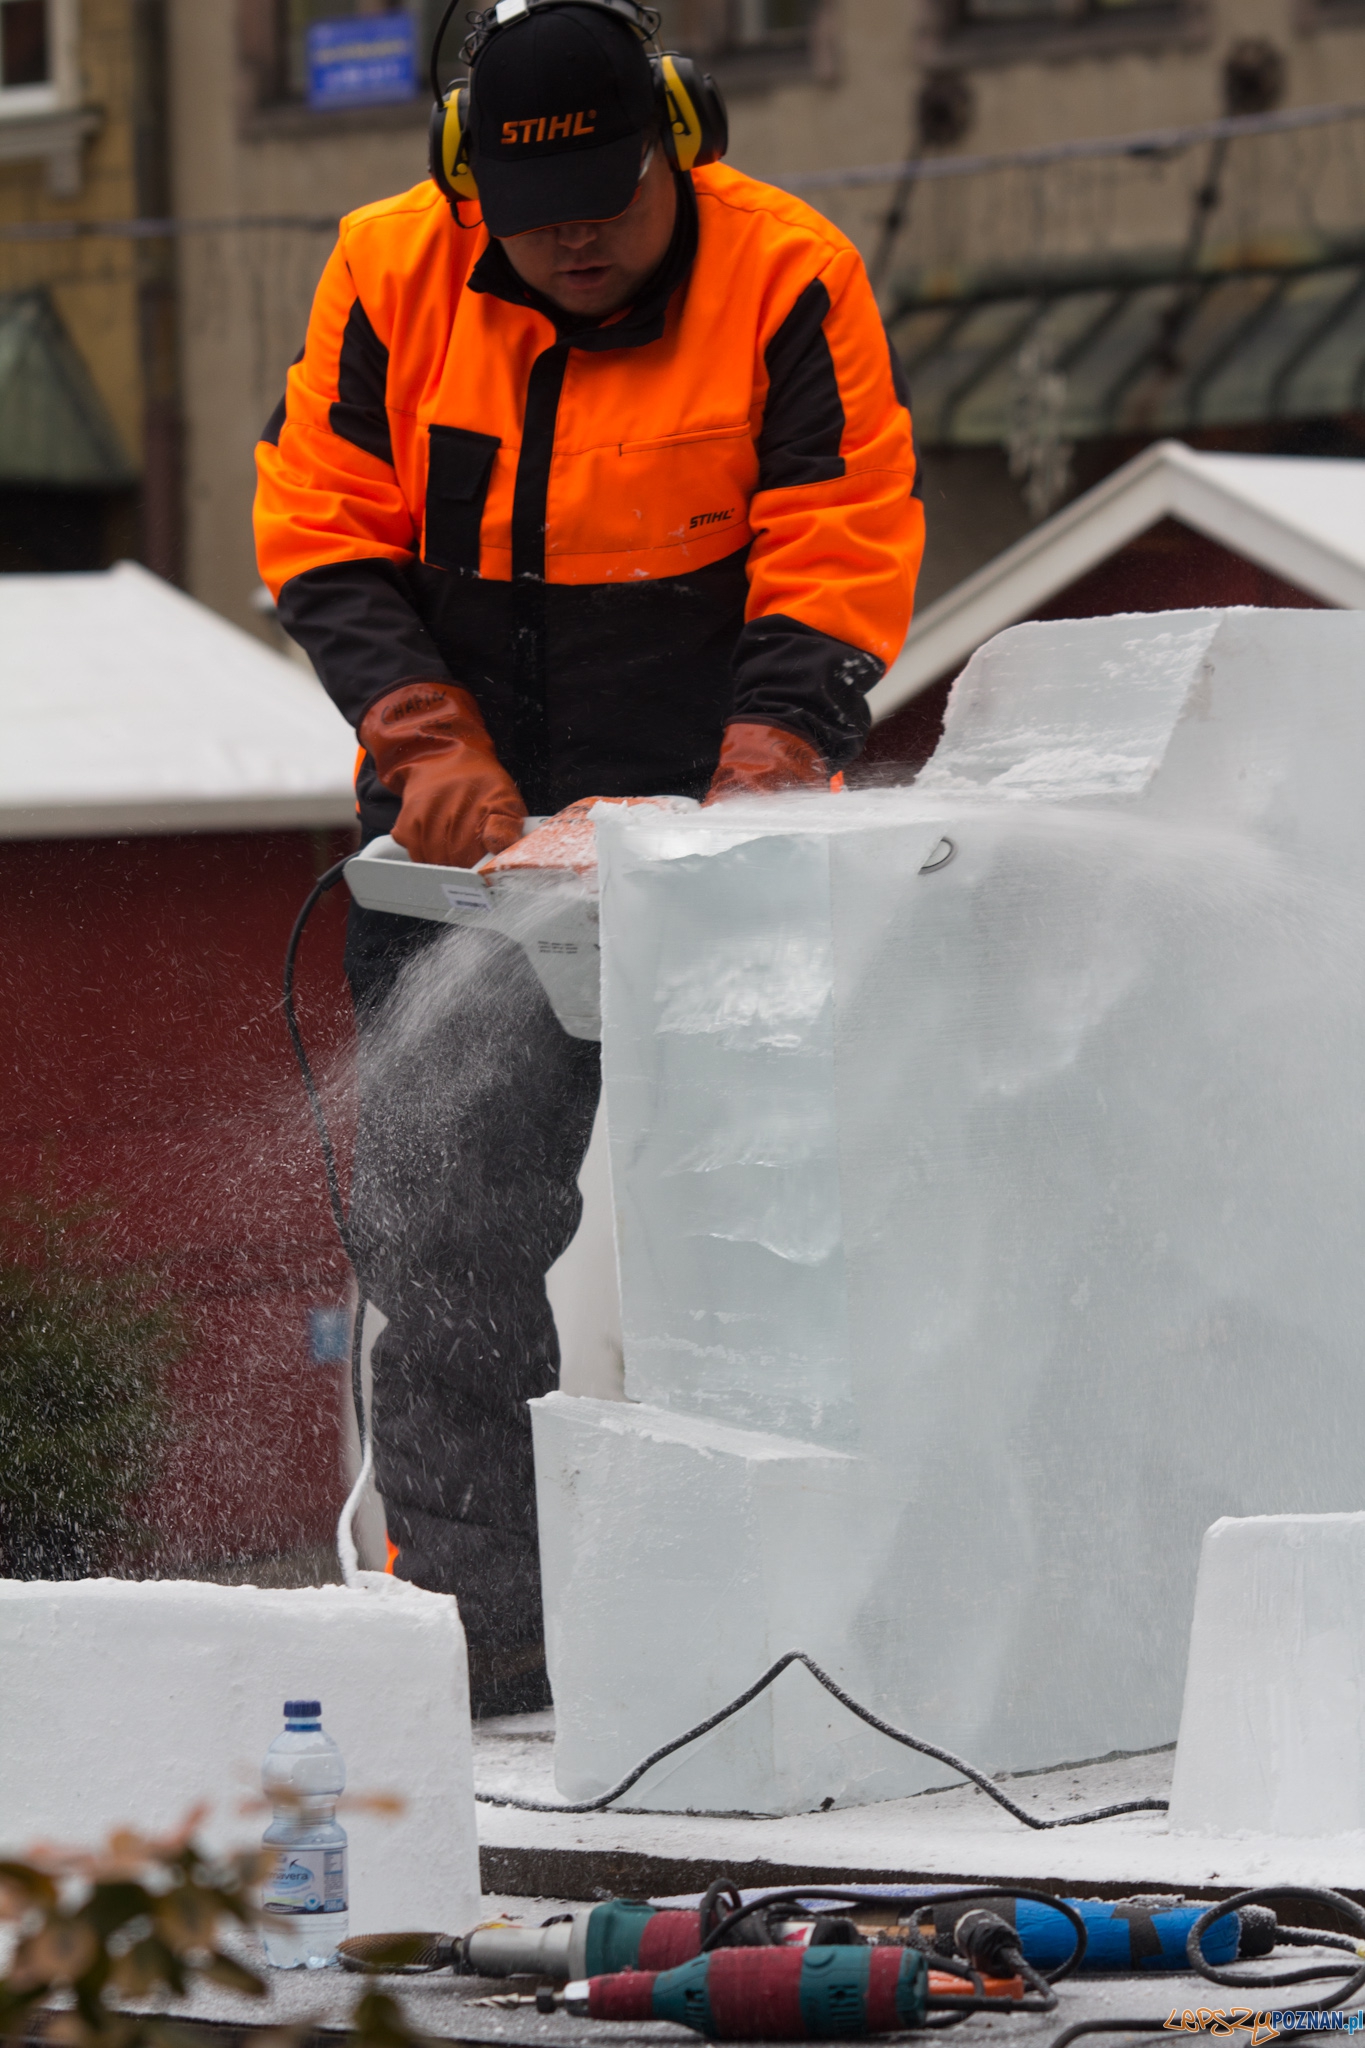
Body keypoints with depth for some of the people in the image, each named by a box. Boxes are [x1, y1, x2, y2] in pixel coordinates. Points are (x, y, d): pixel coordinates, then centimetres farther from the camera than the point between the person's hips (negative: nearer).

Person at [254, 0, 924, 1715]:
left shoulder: (787, 283, -8)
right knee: (441, 1204, -4)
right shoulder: (391, 277, -1)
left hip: (710, 811, -2)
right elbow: (324, 539, 1)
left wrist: (758, 780, -21)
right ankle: (475, 1631, 2)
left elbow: (836, 564, -10)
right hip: (473, 829, 2)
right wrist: (431, 743, -11)